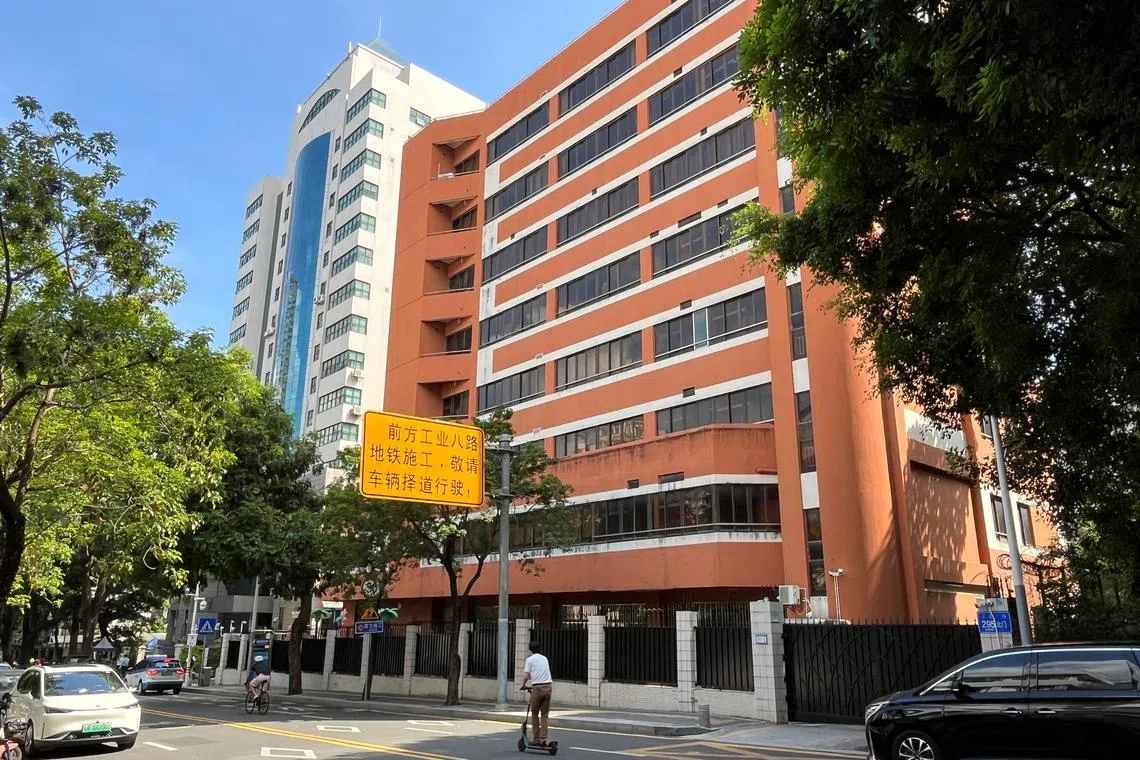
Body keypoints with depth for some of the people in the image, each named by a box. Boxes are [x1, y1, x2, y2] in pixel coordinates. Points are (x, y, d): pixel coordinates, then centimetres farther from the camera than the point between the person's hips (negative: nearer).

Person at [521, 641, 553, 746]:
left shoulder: (530, 659, 0)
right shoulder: (545, 658, 17)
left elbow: (526, 676, -5)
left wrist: (523, 685, 14)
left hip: (537, 687, -4)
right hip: (548, 686, 5)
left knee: (535, 714, 9)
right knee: (545, 714, 8)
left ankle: (537, 739, 10)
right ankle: (543, 739, 1)